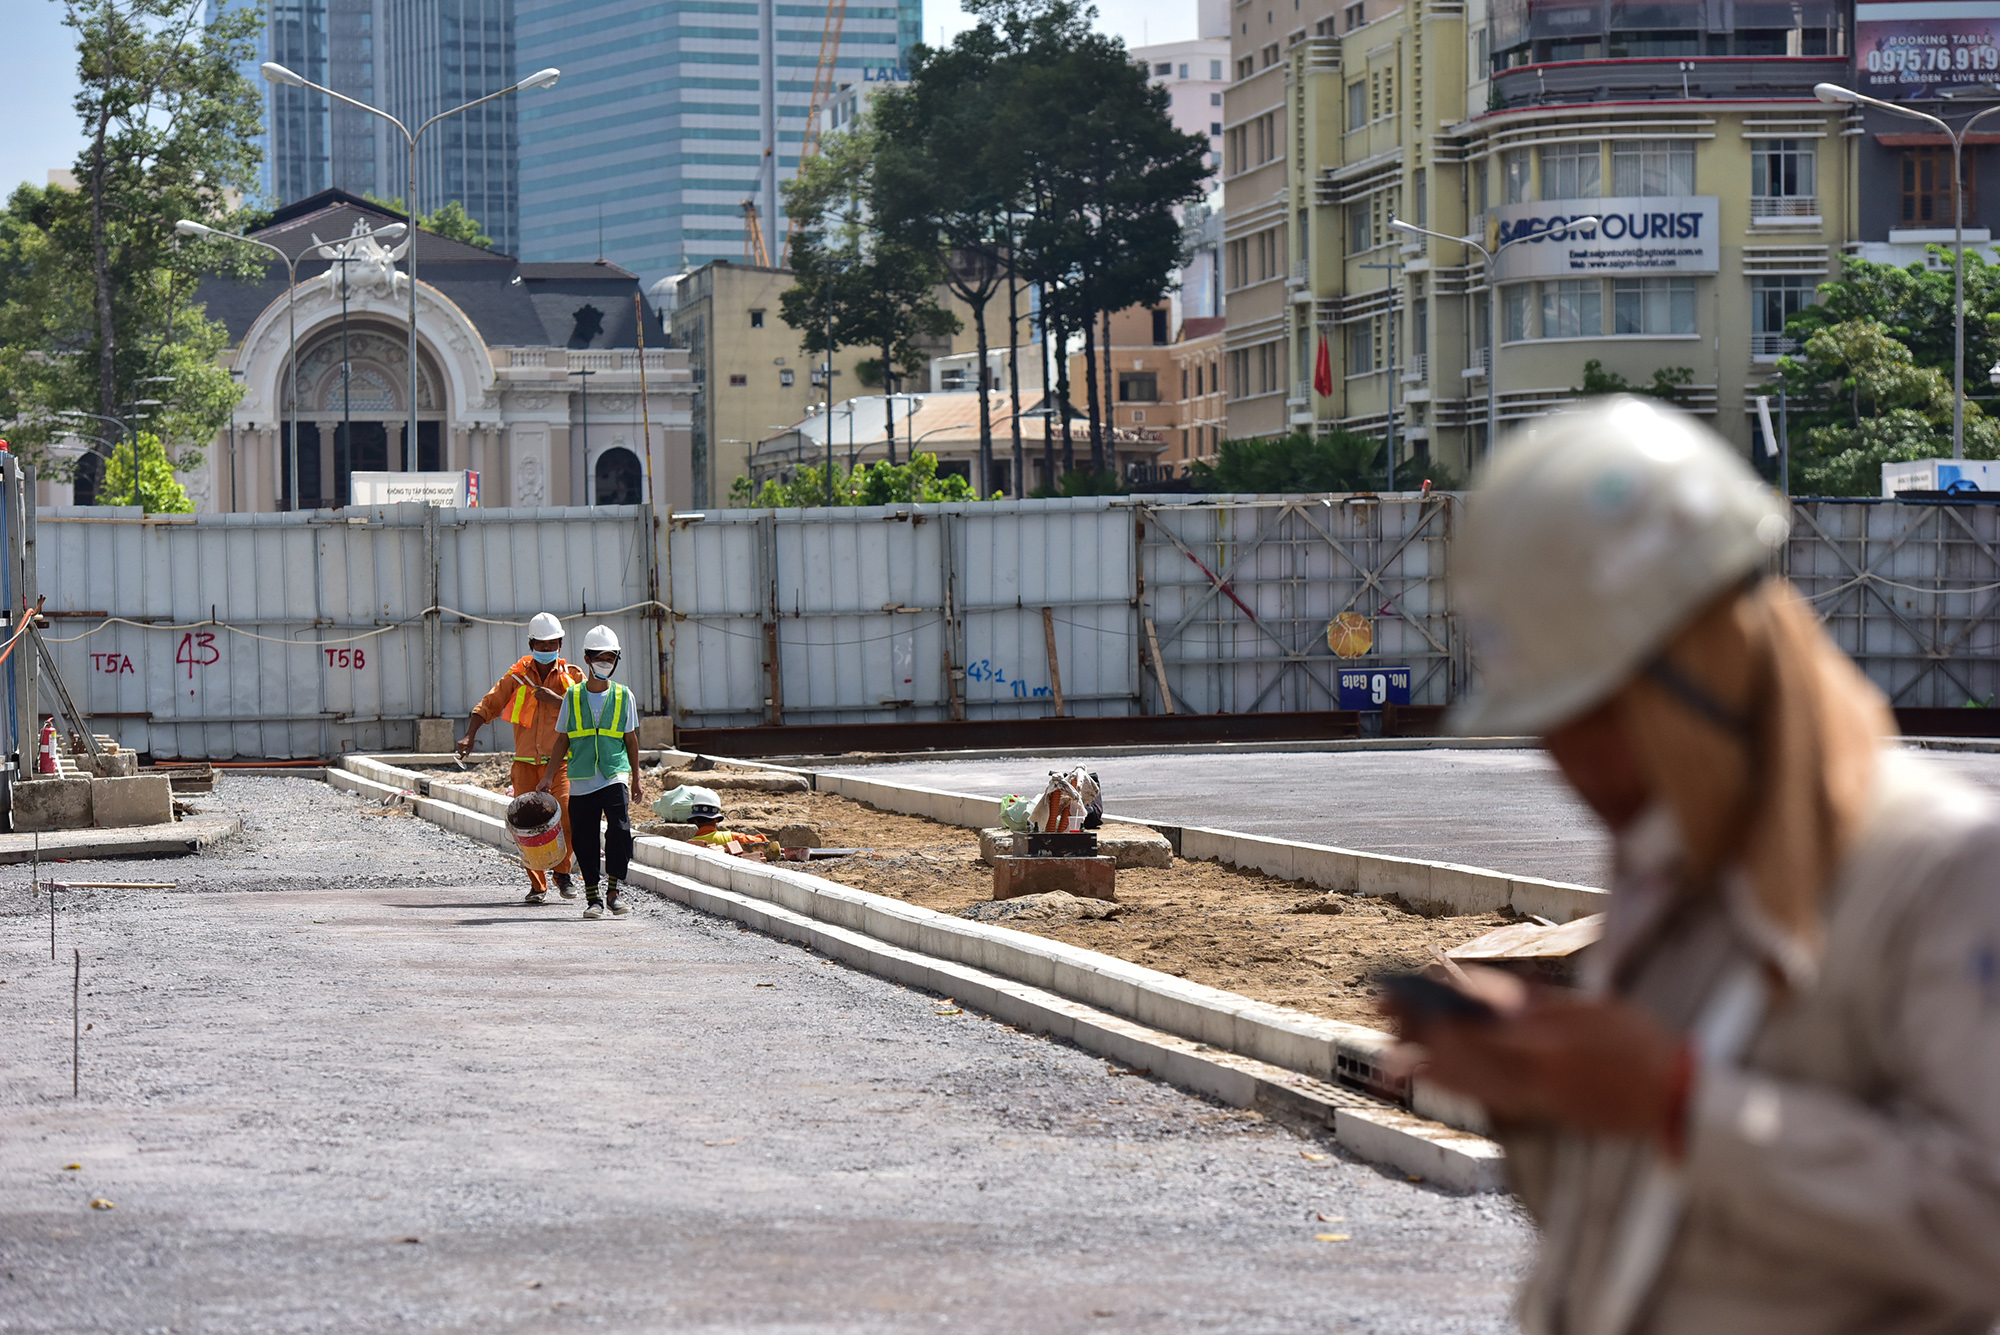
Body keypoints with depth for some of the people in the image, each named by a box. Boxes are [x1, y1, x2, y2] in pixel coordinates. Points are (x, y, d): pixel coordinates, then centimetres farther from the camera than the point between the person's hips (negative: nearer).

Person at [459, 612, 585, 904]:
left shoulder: (572, 675, 7)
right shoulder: (517, 676, 10)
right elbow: (488, 705, 10)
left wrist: (555, 700, -15)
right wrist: (469, 736, -4)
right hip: (526, 762, 2)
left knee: (568, 817, -19)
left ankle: (565, 871, 4)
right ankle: (537, 885, 11)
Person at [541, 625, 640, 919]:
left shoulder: (623, 696, 5)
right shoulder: (573, 697, 5)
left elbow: (631, 740, 12)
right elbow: (562, 740, 10)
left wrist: (636, 779, 13)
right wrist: (548, 776, 5)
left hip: (615, 777, -1)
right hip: (581, 781, 1)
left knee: (620, 830, -19)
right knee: (585, 841, 3)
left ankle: (615, 891, -8)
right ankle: (593, 898, 14)